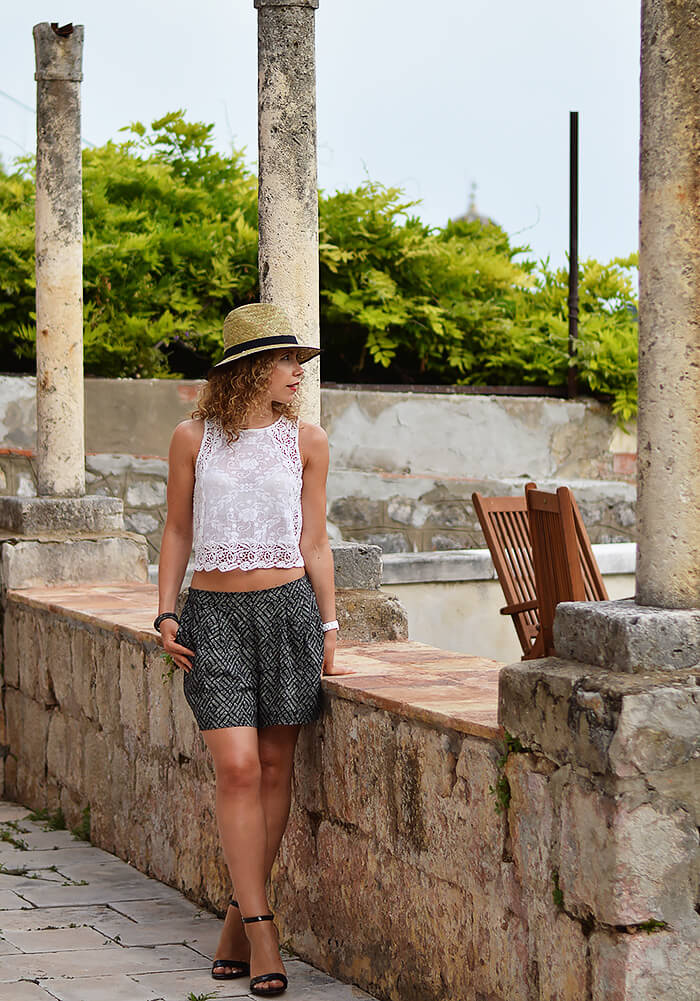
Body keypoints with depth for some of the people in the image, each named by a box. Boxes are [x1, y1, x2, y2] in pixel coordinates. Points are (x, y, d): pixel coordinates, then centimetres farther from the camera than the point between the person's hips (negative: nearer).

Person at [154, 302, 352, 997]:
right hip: (213, 615, -1)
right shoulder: (192, 438, 4)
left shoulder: (306, 441, 6)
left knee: (275, 766, 3)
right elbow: (178, 531, 10)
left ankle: (241, 913, 18)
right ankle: (260, 930, -4)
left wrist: (329, 629, 8)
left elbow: (314, 543, 10)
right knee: (237, 767, -10)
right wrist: (165, 614, 2)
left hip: (288, 607, 1)